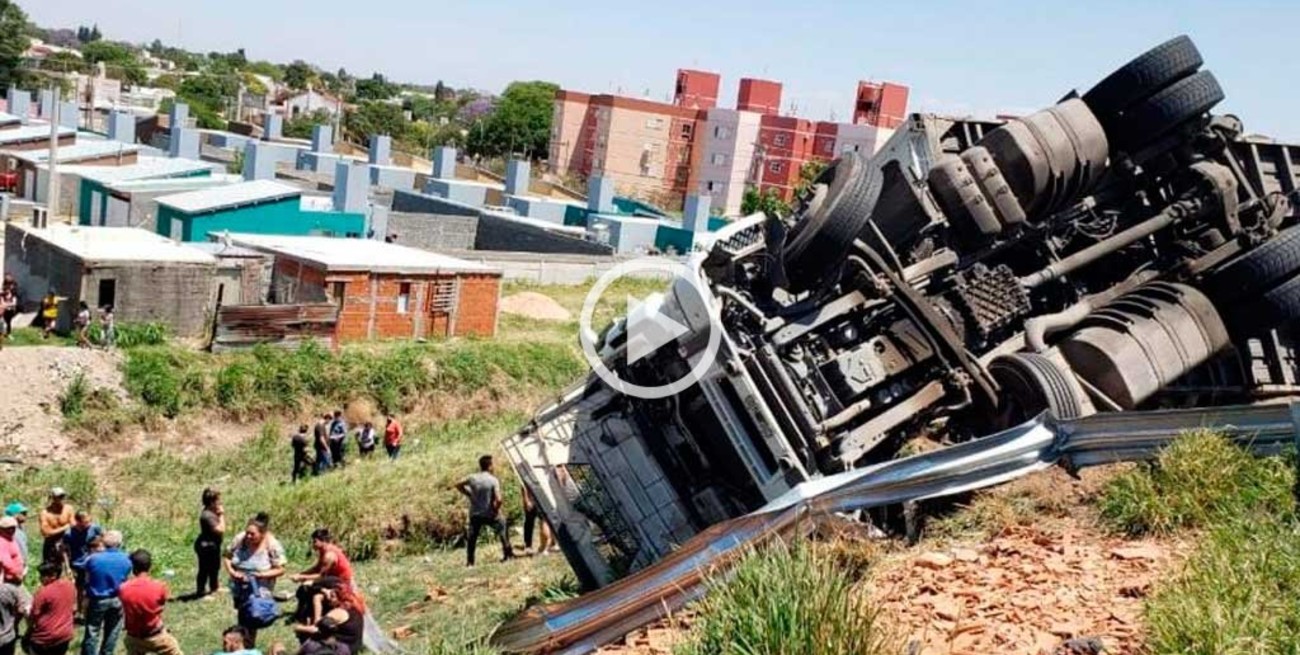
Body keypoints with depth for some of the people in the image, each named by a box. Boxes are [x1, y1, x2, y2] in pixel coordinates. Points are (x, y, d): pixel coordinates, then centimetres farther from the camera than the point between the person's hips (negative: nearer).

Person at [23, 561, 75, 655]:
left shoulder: (43, 592, -20)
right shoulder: (70, 586, 0)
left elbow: (33, 617, -14)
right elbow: (74, 610, 10)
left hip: (47, 637, -6)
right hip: (66, 635, 6)